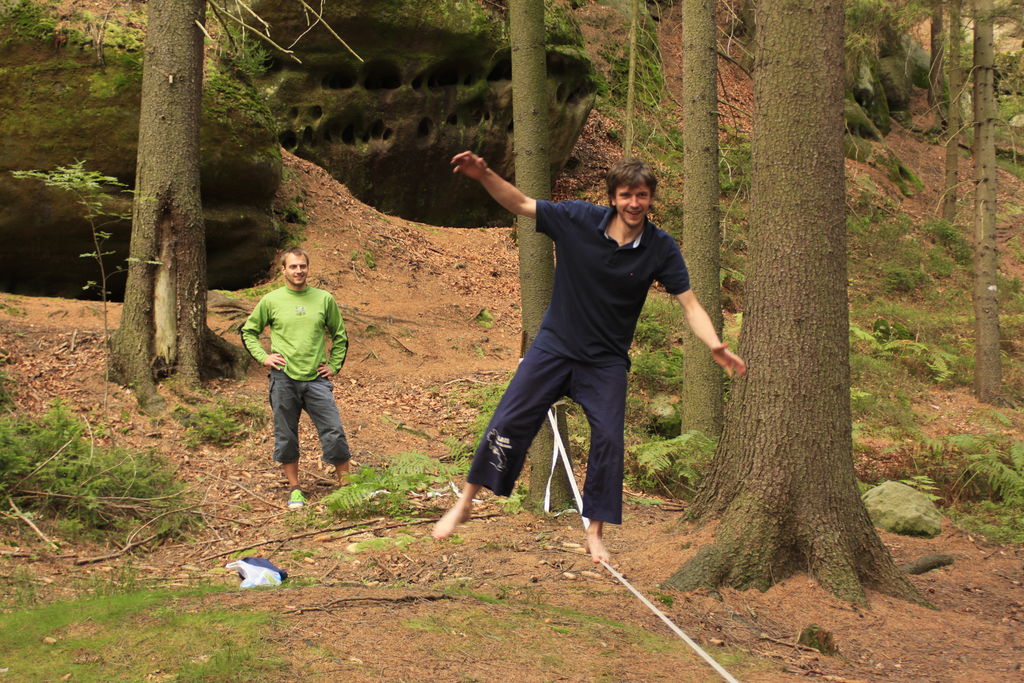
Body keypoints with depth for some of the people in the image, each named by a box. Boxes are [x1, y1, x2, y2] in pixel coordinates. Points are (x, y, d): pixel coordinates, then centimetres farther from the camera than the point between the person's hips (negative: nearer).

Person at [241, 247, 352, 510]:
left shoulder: (324, 299, 6)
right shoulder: (271, 301, 3)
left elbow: (340, 336, 17)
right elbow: (248, 331, 15)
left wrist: (334, 365, 8)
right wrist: (263, 357, 2)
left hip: (316, 379, 0)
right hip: (283, 380, 0)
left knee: (334, 433, -4)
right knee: (286, 437, 6)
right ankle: (294, 489, 19)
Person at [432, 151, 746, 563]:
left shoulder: (660, 248, -10)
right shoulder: (578, 219, -12)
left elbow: (689, 303, -11)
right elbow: (519, 204, -5)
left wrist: (715, 346, -27)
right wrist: (484, 176, -21)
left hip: (607, 361, 0)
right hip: (555, 345, 0)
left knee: (609, 440, -4)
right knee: (507, 423, -3)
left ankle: (595, 533, 12)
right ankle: (465, 503, 14)